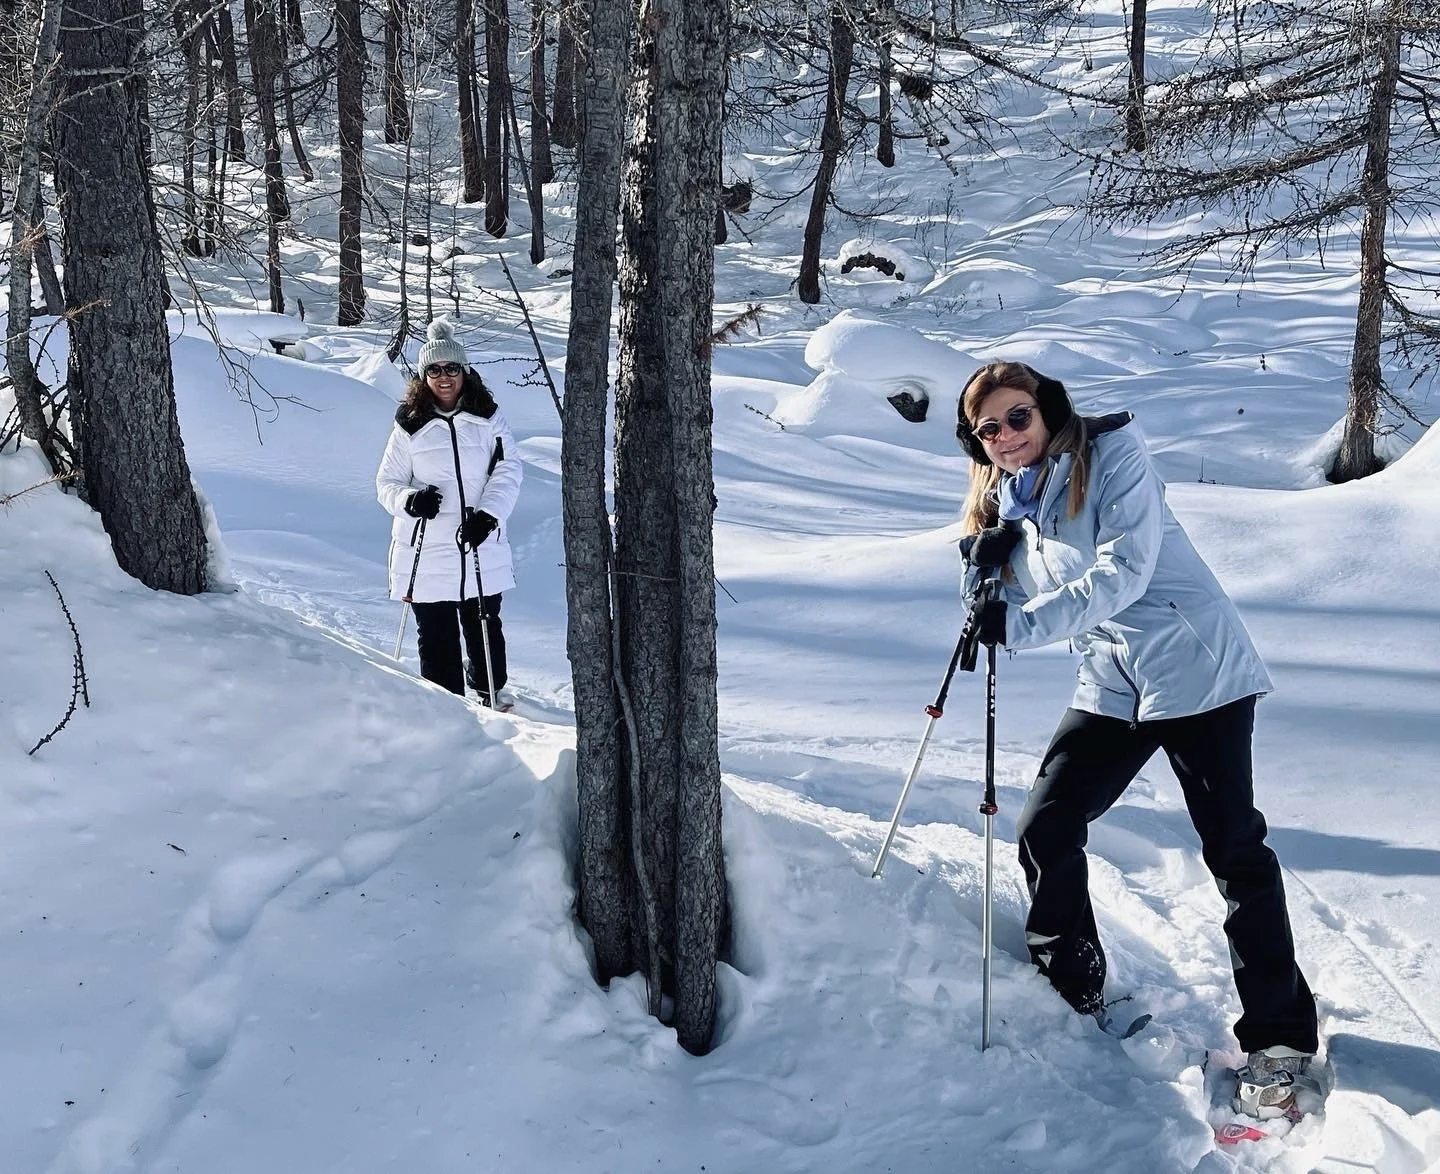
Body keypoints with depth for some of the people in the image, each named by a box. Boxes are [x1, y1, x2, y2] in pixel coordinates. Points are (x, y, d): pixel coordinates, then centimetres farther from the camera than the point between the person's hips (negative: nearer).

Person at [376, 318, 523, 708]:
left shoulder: (488, 418, 4)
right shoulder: (409, 425, 2)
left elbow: (508, 471, -2)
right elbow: (387, 482, 6)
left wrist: (488, 513, -17)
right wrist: (410, 499, -17)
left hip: (481, 546, 1)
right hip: (426, 549, -1)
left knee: (484, 625, 14)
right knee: (436, 635, 3)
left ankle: (489, 687, 39)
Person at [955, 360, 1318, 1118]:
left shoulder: (1111, 455, -11)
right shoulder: (1007, 499, 9)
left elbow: (1122, 575, -22)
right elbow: (1017, 605, 9)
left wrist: (1020, 623, -29)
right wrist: (986, 560, -11)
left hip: (1194, 665, -7)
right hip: (1111, 686, 7)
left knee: (1232, 847, -5)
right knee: (1044, 831, 2)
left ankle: (1279, 1038, 5)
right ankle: (1073, 994, 21)